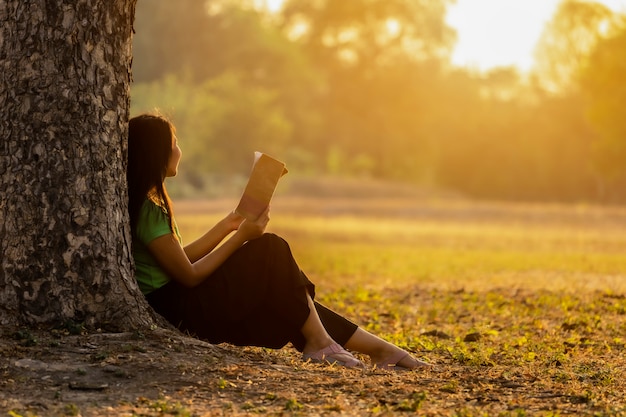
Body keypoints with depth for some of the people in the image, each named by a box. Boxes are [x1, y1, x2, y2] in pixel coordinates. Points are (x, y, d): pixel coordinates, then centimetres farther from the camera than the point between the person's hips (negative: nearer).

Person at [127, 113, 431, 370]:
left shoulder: (145, 202, 14)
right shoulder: (147, 209, -19)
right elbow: (189, 274, -17)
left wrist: (228, 226, 12)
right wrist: (241, 237, -10)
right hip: (174, 311, -10)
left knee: (283, 299, 7)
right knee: (270, 250, -13)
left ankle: (379, 348, 4)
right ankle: (317, 341, -6)